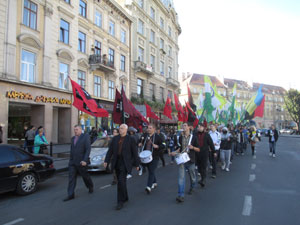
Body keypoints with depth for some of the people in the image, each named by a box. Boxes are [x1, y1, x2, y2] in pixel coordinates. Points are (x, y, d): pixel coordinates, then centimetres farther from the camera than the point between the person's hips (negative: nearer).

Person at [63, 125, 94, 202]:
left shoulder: (85, 136, -8)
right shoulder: (73, 138, 12)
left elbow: (88, 149, -15)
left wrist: (85, 160, -22)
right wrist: (71, 160, 17)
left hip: (81, 161, -5)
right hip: (72, 162, 5)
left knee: (85, 176, 10)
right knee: (71, 178, -1)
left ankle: (91, 187, 36)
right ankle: (71, 195, 3)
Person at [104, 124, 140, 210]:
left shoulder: (131, 139, -4)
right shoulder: (115, 138, 8)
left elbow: (134, 152, -1)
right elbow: (110, 150, 8)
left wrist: (136, 164, 0)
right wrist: (106, 161, 0)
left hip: (125, 163, -5)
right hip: (116, 163, 5)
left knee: (121, 181, -13)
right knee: (121, 181, 13)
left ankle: (121, 201, -1)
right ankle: (125, 198, 31)